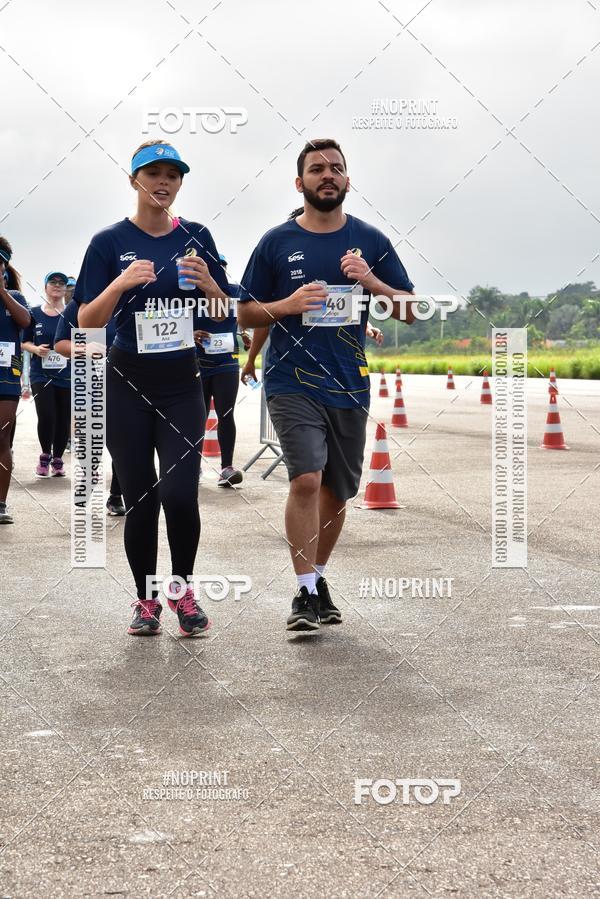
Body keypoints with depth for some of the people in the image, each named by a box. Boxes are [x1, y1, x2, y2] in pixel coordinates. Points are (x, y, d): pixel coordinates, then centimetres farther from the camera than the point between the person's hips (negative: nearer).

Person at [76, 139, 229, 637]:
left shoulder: (195, 237, 5)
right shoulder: (111, 242, -1)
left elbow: (224, 311, 8)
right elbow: (88, 322, -5)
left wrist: (207, 283, -13)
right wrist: (121, 284, -22)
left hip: (181, 382, 1)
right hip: (127, 383, -1)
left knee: (180, 493, -10)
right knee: (140, 498, 3)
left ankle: (183, 589, 12)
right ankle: (146, 600, 18)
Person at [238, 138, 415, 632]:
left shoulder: (370, 240, 6)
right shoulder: (276, 242, 2)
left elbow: (409, 309, 6)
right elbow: (245, 314, 5)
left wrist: (371, 282, -12)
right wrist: (287, 305, -14)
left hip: (349, 384, 3)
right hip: (292, 382, -3)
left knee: (337, 491, 12)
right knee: (306, 479, -19)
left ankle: (318, 578, 31)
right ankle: (306, 593, -11)